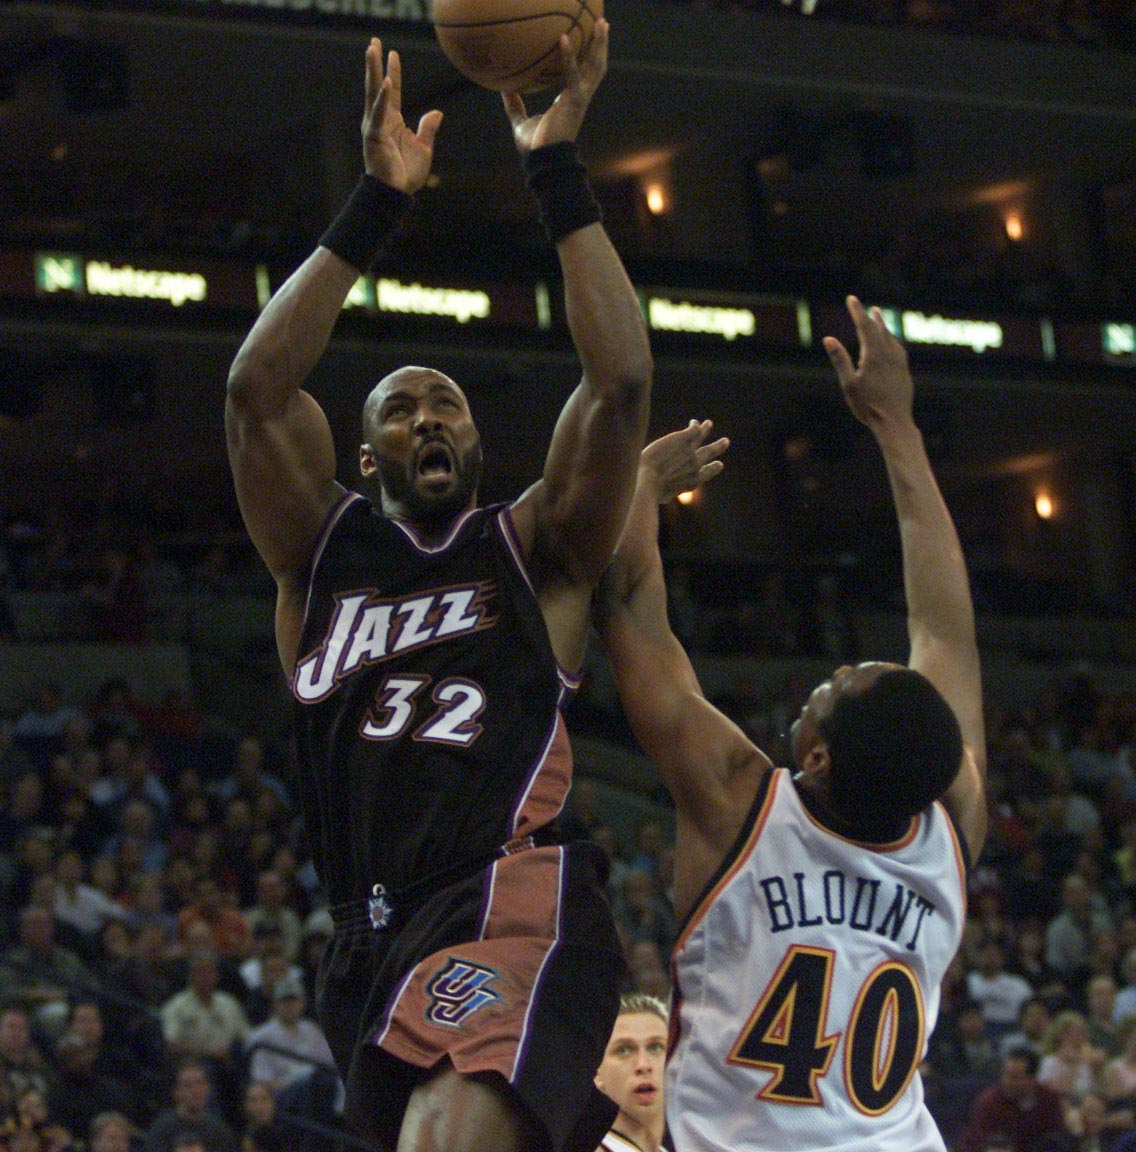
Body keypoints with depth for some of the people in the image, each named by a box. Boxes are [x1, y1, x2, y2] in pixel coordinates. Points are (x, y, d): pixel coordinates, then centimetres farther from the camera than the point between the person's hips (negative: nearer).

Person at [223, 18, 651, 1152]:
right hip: (373, 934, 5)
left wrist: (558, 176, -2)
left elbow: (620, 384, -2)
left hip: (514, 910, -5)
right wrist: (375, 204, -1)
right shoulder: (325, 554, 18)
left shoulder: (533, 549, 13)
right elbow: (257, 389, 2)